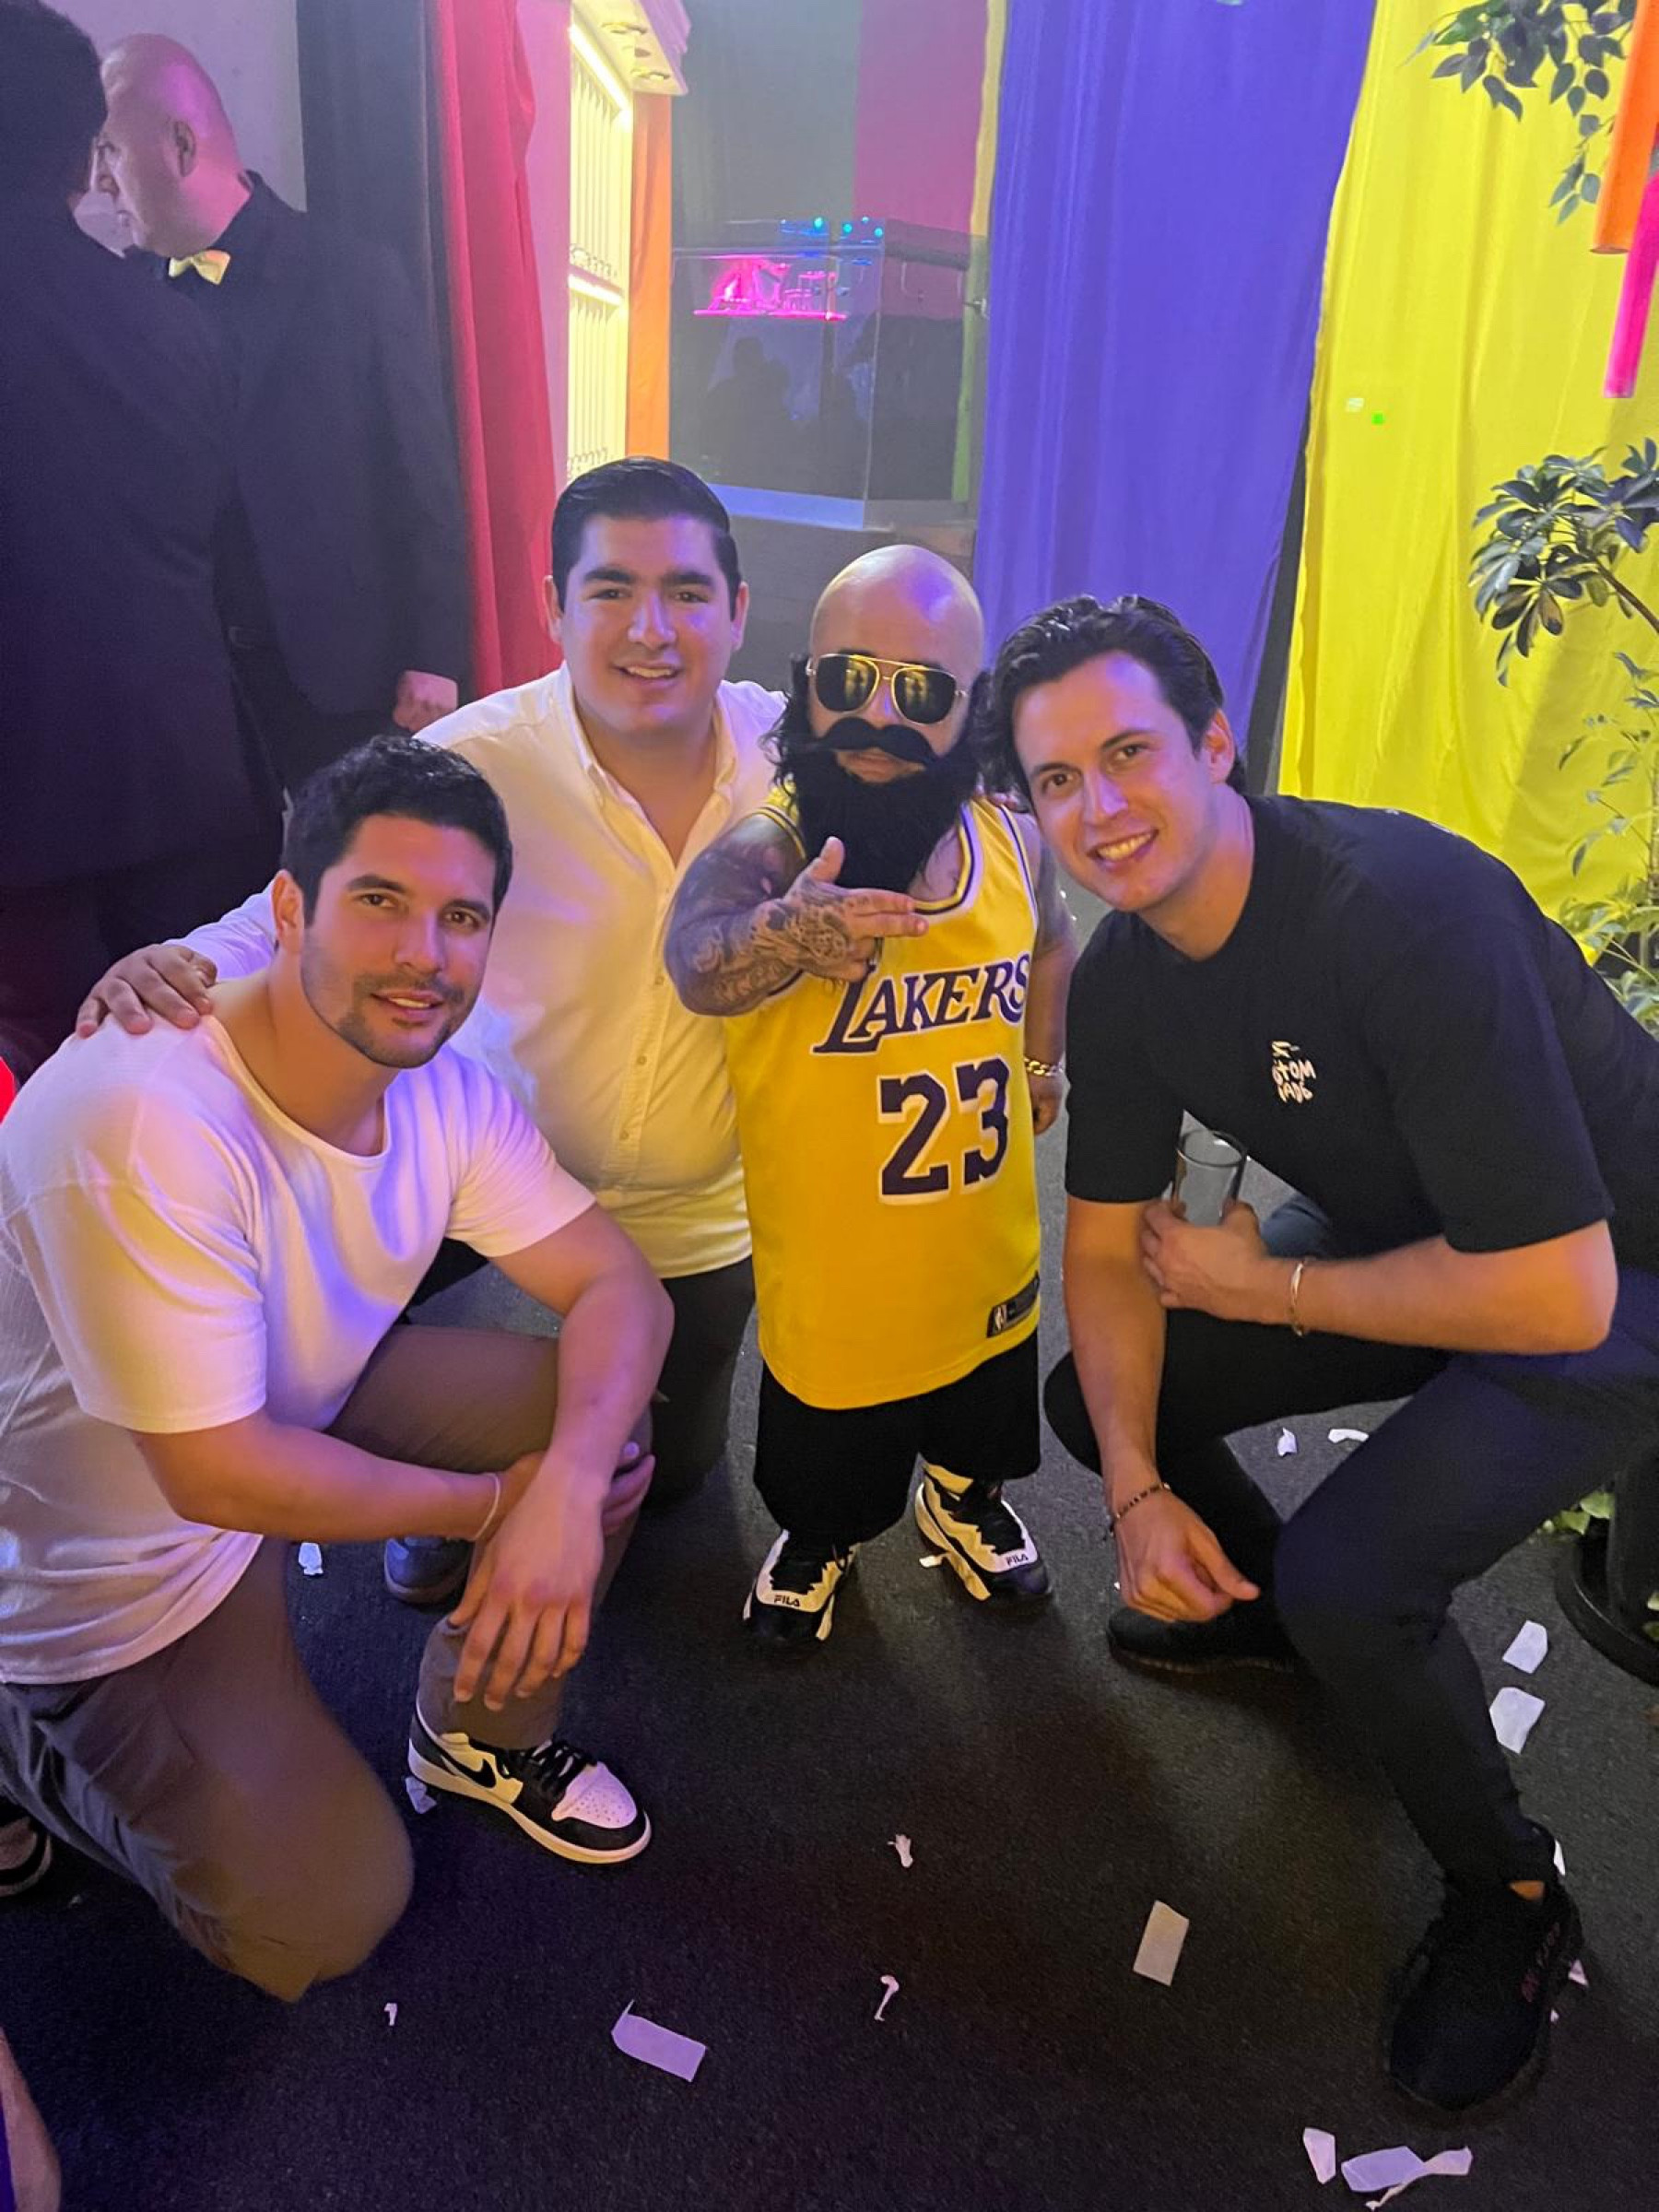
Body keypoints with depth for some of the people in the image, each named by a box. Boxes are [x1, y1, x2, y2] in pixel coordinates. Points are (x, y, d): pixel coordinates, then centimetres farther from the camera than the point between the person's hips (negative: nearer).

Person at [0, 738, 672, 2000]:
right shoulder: (142, 1123, -35)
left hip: (314, 1402, 6)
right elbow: (219, 1473, -31)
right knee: (327, 1917, -3)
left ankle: (482, 1737, 14)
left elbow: (618, 1286, -13)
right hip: (119, 1552, -6)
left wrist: (565, 1487, -31)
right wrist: (492, 1500, -20)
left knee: (602, 1422, -11)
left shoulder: (447, 1086, -14)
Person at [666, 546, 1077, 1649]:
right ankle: (818, 1540, 54)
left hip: (989, 1255, 4)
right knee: (825, 1464, 21)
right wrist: (788, 934, -66)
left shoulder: (1012, 839, -10)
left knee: (984, 1424, 30)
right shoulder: (764, 848, -24)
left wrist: (1041, 1063, 8)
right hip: (834, 1276, -3)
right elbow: (701, 962, -47)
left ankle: (967, 1500, 63)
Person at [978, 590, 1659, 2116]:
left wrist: (1262, 1286, -20)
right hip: (1401, 1231, 7)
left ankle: (1510, 1901, 8)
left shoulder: (1406, 908, -33)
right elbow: (1106, 1252, -2)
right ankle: (1258, 1602, 31)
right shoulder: (1120, 977, -10)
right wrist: (1137, 1492, -14)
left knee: (1351, 1573, -24)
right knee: (1101, 1392, 1)